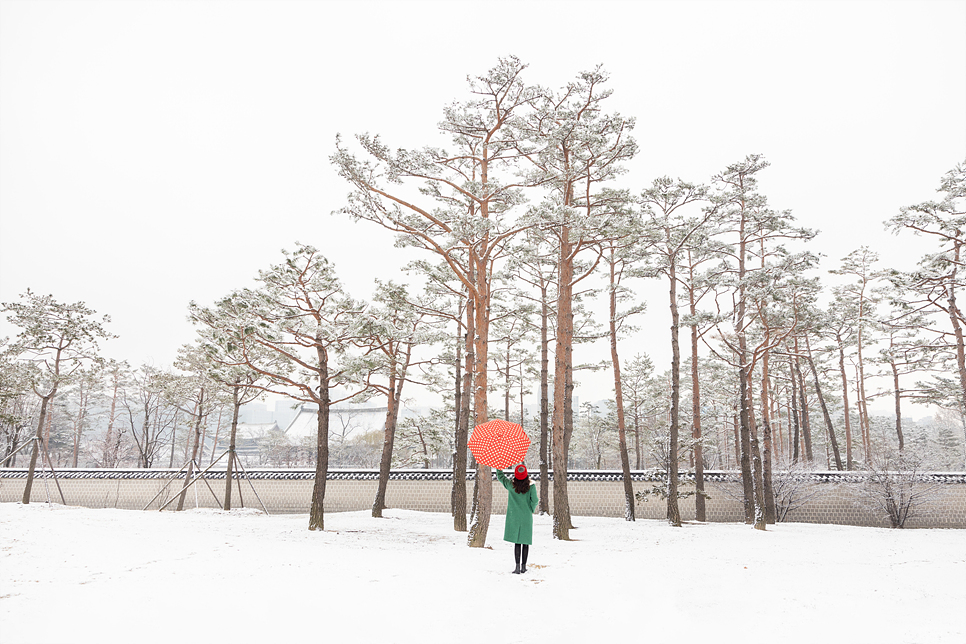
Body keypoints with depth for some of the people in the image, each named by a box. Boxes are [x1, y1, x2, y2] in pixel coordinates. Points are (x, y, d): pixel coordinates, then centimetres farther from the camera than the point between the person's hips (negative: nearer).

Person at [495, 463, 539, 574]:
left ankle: (518, 567, -2)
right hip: (527, 517, 0)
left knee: (517, 542, 2)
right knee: (525, 542, 9)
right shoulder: (531, 487, -8)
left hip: (514, 518, 0)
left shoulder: (511, 486, -4)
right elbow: (534, 500, -11)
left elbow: (500, 477, 9)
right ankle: (523, 566, 15)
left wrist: (498, 467, 23)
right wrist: (532, 509, 9)